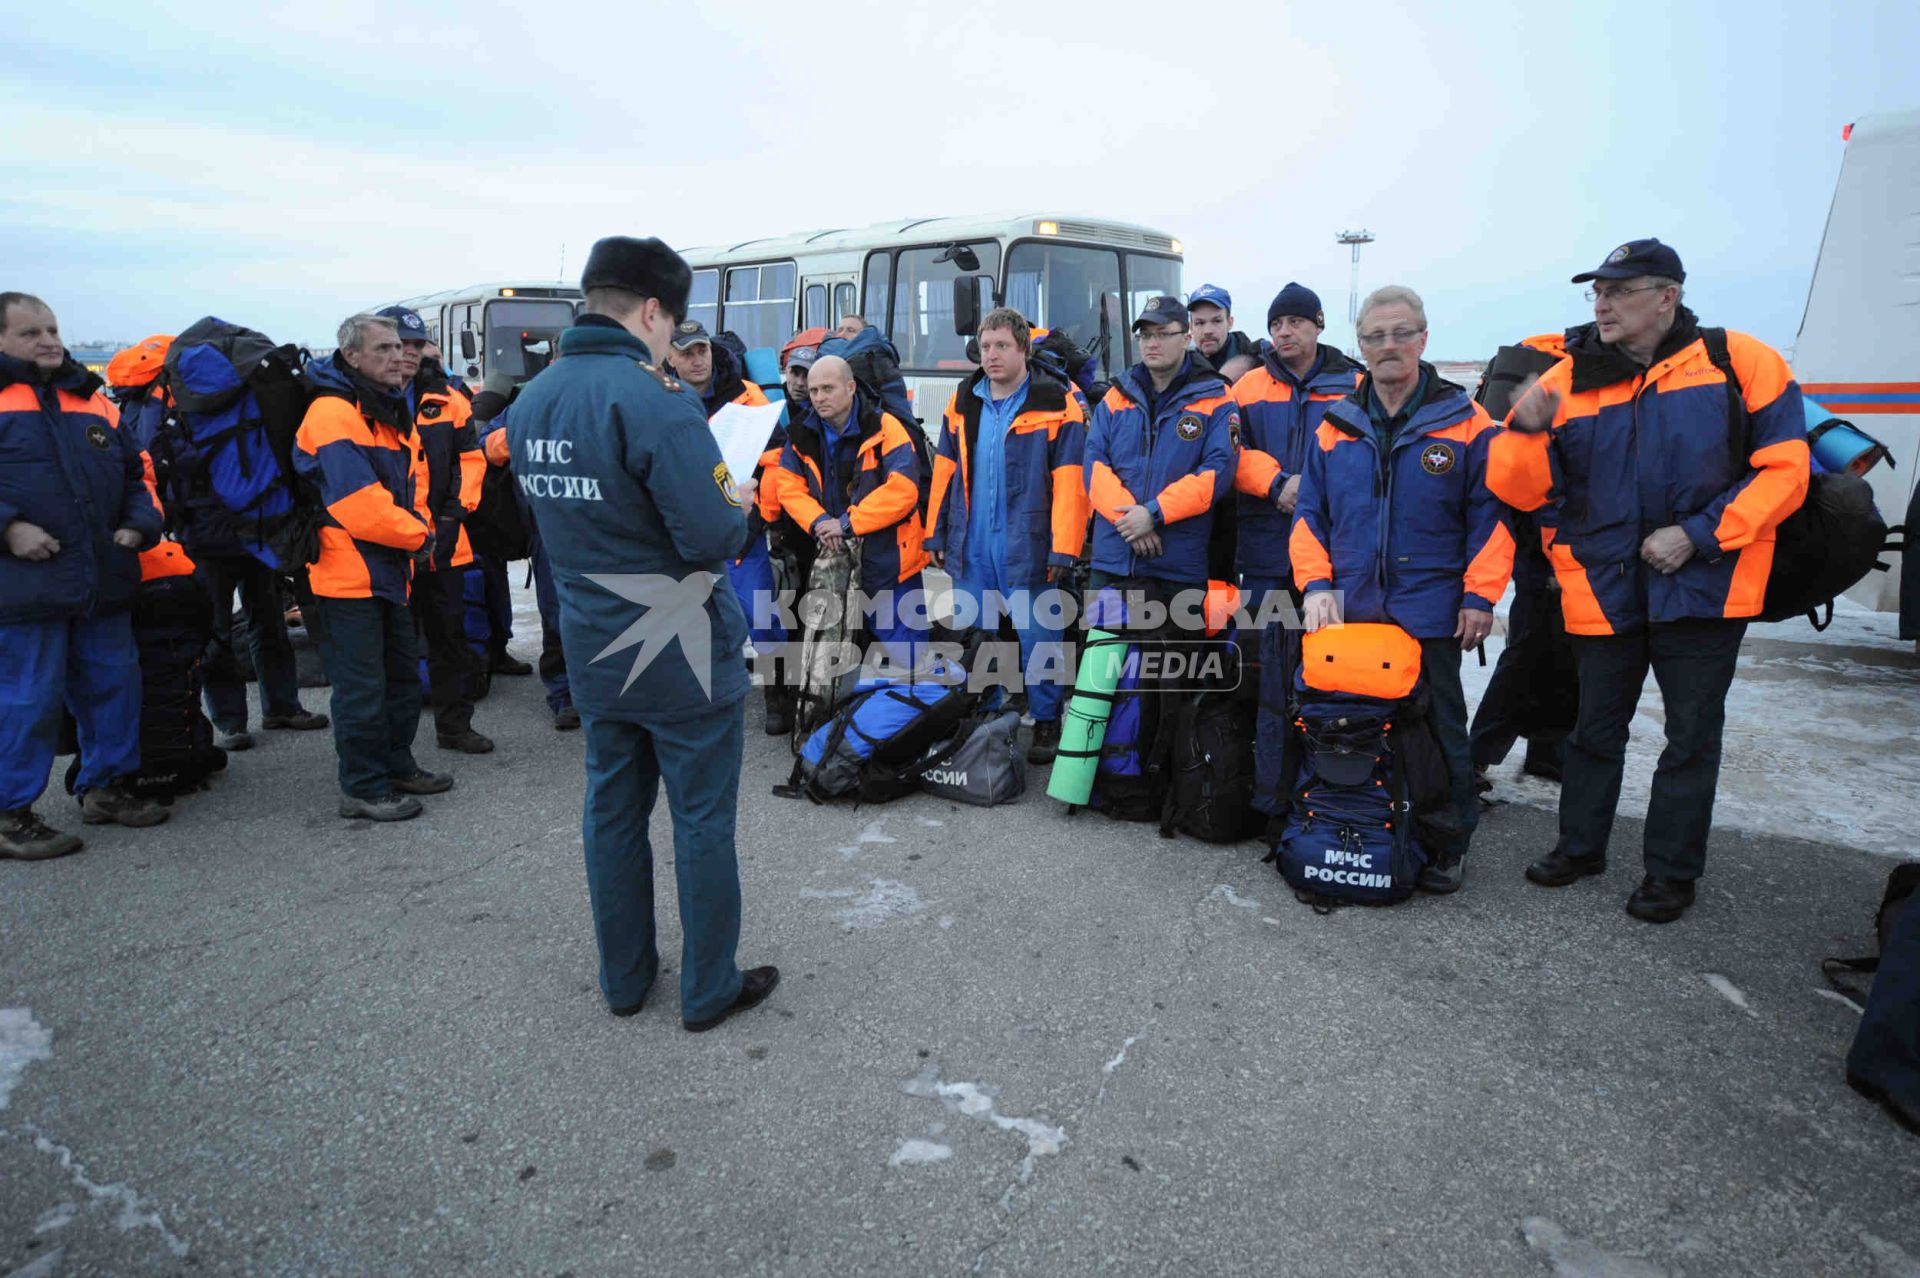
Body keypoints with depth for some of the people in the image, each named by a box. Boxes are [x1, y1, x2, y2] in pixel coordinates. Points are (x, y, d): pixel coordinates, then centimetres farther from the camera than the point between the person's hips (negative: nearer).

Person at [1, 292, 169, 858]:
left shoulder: (91, 400, 16)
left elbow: (135, 472, 21)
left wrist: (139, 524, 6)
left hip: (103, 579, 6)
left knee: (114, 683, 12)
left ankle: (105, 787, 28)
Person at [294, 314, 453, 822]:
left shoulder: (393, 413, 15)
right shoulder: (332, 413, -16)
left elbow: (414, 483, 16)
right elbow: (358, 500, -24)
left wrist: (420, 529, -3)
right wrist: (418, 535, -15)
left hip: (390, 570, 10)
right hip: (347, 573, -10)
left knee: (402, 674, 18)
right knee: (362, 686, -3)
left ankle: (397, 766, 31)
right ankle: (362, 788, 8)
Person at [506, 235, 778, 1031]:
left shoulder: (529, 402, 5)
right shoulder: (653, 398, -21)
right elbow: (712, 537, -26)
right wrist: (736, 508, -3)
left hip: (594, 655, 7)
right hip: (681, 656, -7)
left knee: (612, 812, 18)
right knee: (702, 821, 7)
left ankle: (624, 979, 32)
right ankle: (709, 990, 21)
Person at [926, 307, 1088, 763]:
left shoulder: (1056, 404, -5)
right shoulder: (963, 403, 11)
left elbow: (1070, 482, -10)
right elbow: (944, 471, 14)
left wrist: (1062, 549, -15)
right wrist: (936, 533, 10)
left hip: (1028, 547, -5)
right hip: (970, 546, 5)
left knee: (1039, 638, 2)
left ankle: (1046, 722, 18)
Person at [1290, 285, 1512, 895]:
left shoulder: (1465, 423, -2)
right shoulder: (1335, 427, 7)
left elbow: (1490, 515, -3)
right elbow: (1310, 515, 7)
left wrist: (1479, 595, -9)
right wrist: (1316, 585, -5)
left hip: (1431, 613, -2)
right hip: (1349, 612, 3)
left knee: (1439, 728, 9)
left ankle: (1449, 843, 24)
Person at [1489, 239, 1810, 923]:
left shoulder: (1740, 361, -7)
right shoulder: (1567, 380, -1)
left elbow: (1784, 468, -8)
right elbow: (1519, 490, -2)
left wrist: (1699, 534, -17)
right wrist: (1526, 431, -21)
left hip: (1703, 584, -2)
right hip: (1603, 588, 2)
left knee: (1692, 734, 8)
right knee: (1596, 727, 15)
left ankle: (1671, 869, 23)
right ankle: (1581, 845, 32)